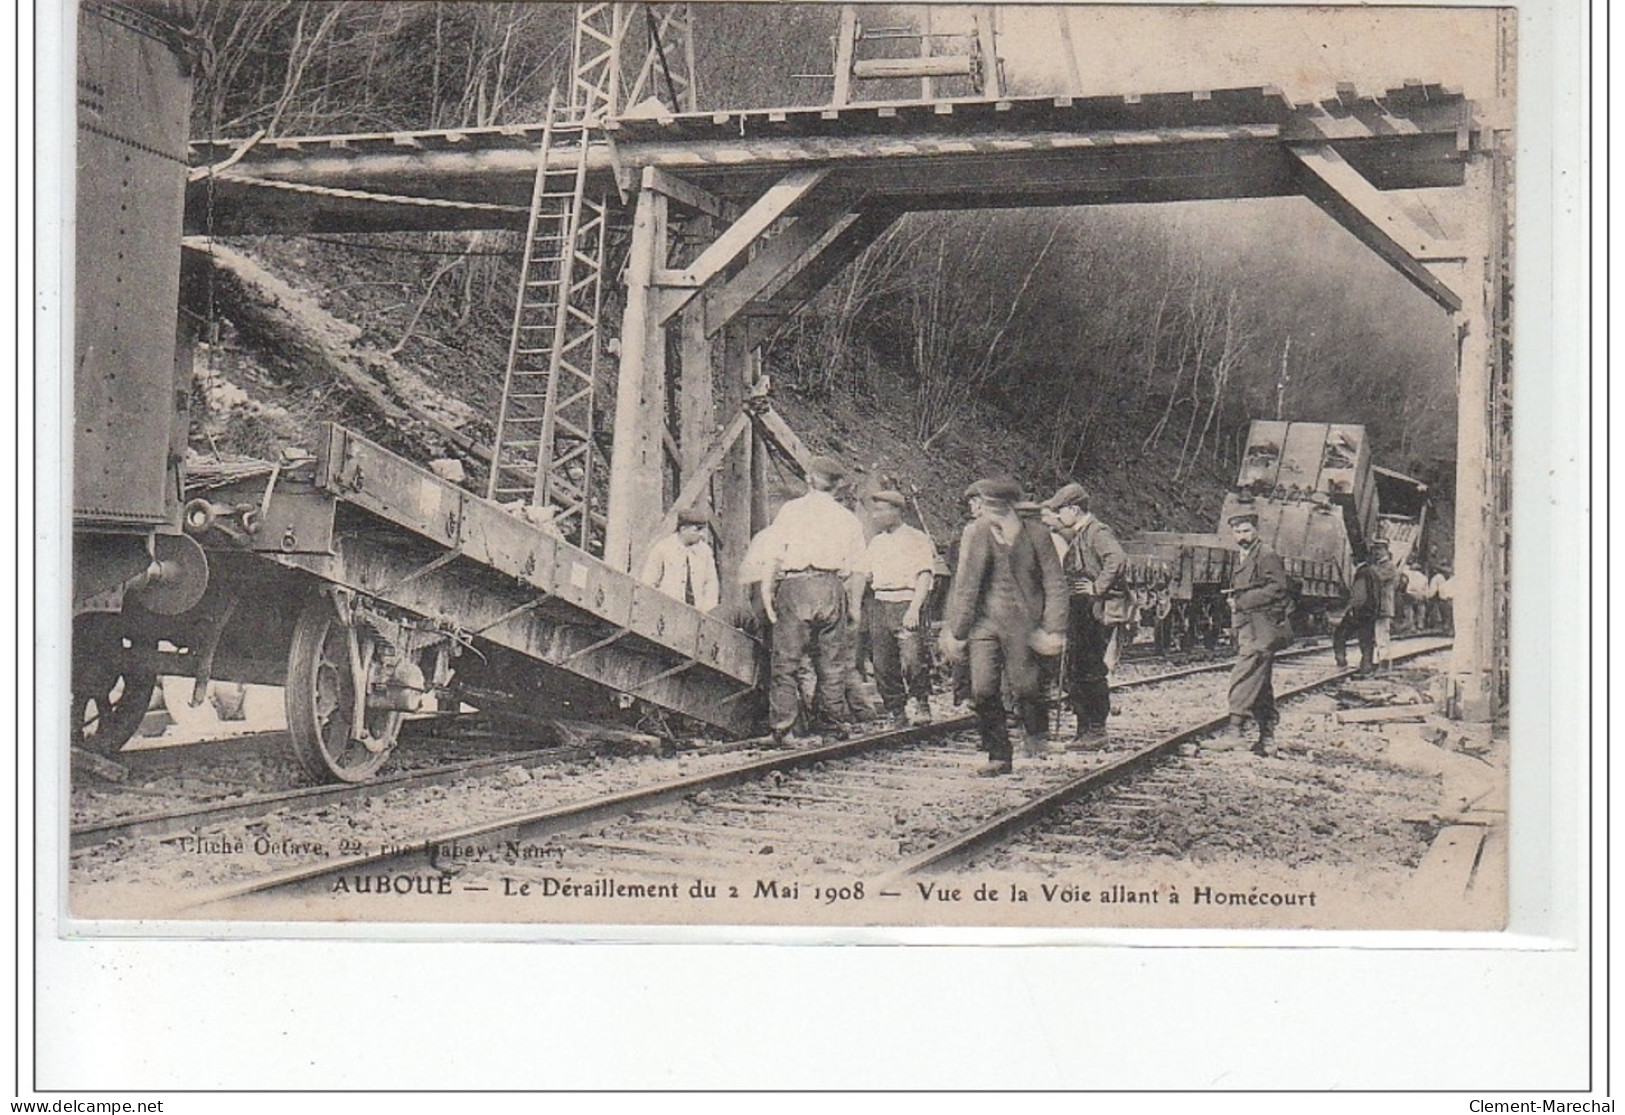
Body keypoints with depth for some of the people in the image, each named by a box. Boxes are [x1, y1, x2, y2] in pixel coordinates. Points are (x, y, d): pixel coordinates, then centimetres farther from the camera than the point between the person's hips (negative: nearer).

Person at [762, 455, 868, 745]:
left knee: (786, 661, -2)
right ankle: (838, 722, 5)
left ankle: (782, 727, -7)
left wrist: (768, 591, 3)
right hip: (831, 589, 2)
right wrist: (854, 607, 14)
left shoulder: (790, 510, 10)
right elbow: (856, 571, 11)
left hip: (794, 586, -2)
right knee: (832, 663, 6)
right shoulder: (849, 519, 16)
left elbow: (775, 557, 1)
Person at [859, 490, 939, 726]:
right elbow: (865, 576, 21)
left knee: (911, 658, -17)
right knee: (882, 663, 1)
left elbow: (925, 576, -6)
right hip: (878, 604, 6)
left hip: (906, 602, -6)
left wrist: (914, 609, -16)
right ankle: (896, 712, 9)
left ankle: (920, 704, 2)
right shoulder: (876, 543, 21)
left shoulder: (917, 539, 2)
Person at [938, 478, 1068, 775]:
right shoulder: (975, 534, 2)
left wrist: (1054, 628, -6)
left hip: (1021, 622, -2)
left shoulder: (1035, 534, -2)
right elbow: (964, 585, 4)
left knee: (1024, 685, -3)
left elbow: (1054, 584, 1)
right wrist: (955, 630, 2)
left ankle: (1037, 731, 30)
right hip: (983, 621, 2)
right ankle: (999, 756, 7)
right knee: (983, 689, -5)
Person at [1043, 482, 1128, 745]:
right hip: (1079, 610, 10)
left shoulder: (1097, 532, -13)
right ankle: (1084, 725, 18)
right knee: (1074, 669, 10)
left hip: (1097, 610, -10)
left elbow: (1118, 559, -29)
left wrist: (1098, 588, -23)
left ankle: (1097, 728, -1)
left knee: (1091, 669, -7)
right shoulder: (1075, 535, 17)